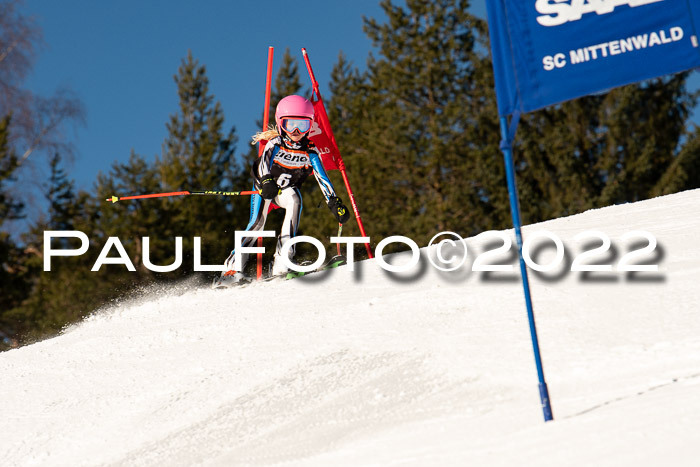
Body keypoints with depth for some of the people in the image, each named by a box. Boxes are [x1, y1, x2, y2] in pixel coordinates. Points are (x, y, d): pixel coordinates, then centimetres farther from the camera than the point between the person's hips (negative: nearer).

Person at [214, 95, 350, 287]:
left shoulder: (310, 152, -15)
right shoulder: (275, 143, -19)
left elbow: (322, 178, -19)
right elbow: (264, 163, -35)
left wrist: (335, 202, -31)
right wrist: (267, 181, -56)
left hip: (287, 189, 1)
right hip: (264, 186, -1)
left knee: (294, 200, -32)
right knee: (257, 222, -21)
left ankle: (282, 259, -36)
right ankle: (234, 267, -12)